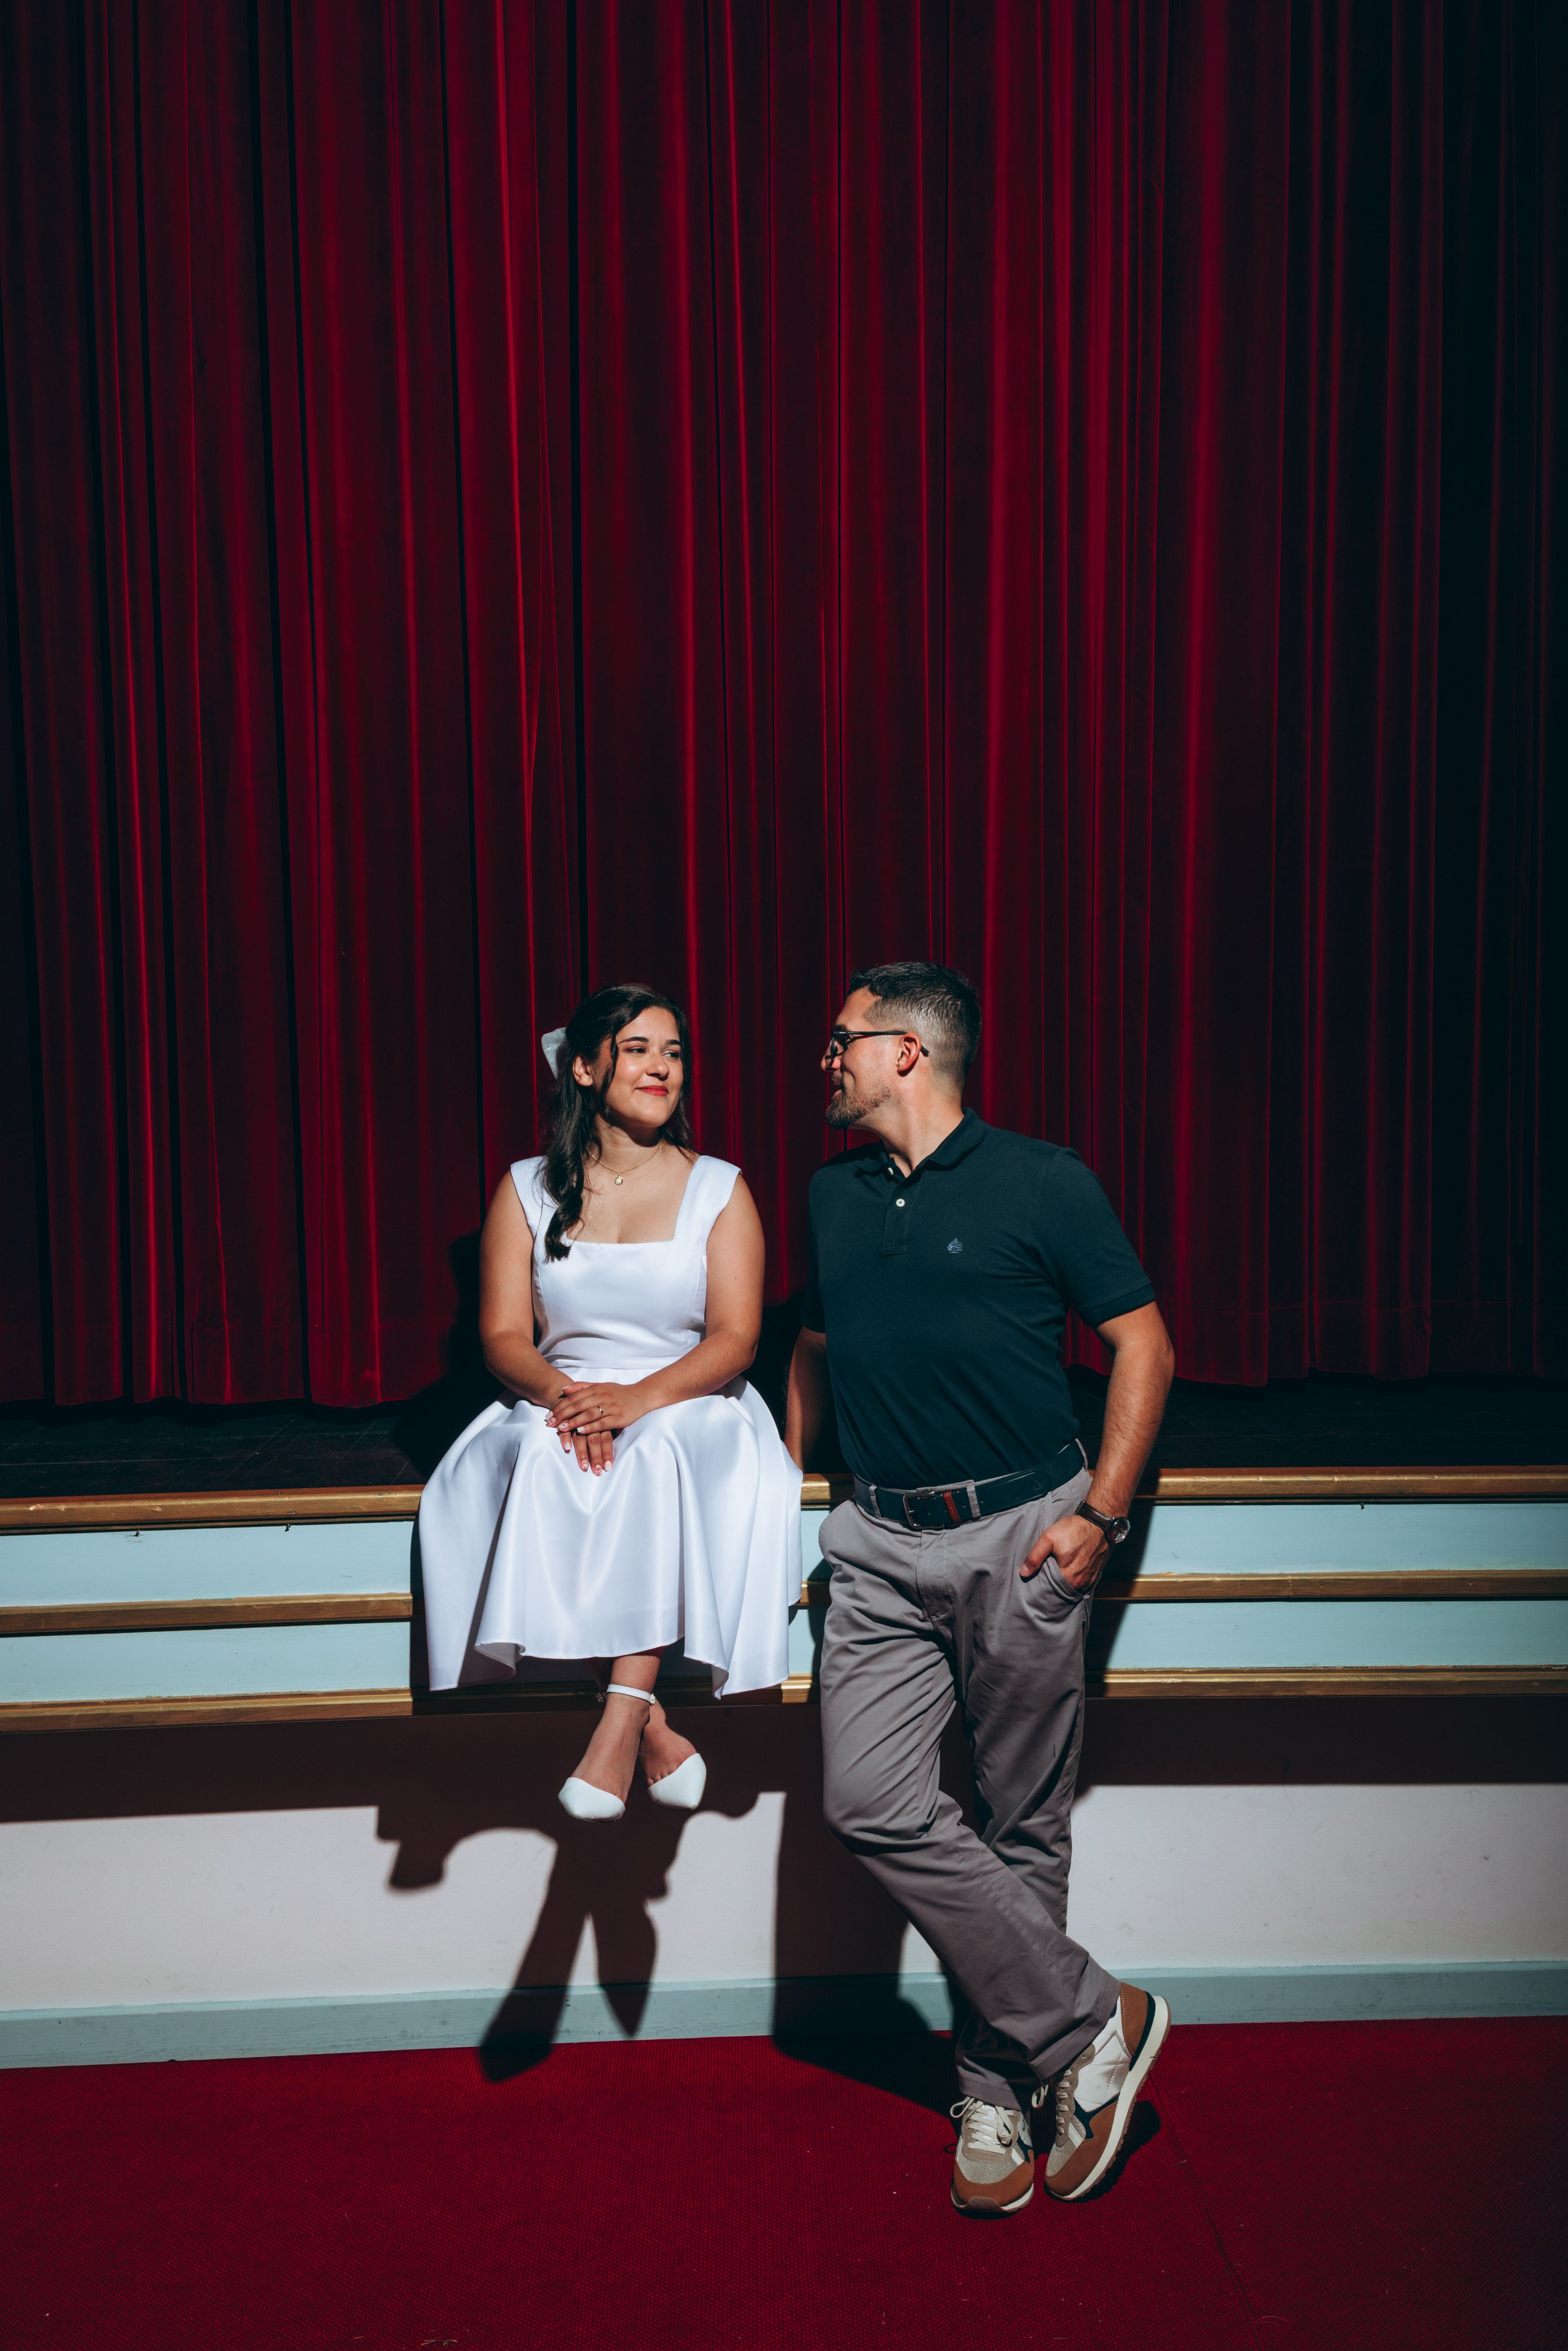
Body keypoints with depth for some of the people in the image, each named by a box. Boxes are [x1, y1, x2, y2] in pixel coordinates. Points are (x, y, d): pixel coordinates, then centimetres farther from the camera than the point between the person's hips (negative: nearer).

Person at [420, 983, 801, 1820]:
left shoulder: (718, 1188, 5)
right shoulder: (528, 1190, 9)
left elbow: (734, 1339, -5)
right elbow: (503, 1336, 2)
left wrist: (641, 1397, -24)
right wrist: (559, 1392, -21)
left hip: (690, 1407, -1)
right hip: (560, 1406, 1)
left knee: (665, 1456, -36)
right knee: (547, 1459, -34)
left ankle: (621, 1717, -35)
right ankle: (654, 1727, -31)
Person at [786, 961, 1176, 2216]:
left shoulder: (1043, 1182, -5)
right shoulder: (832, 1195, 11)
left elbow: (1144, 1345, -3)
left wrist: (1101, 1516, -10)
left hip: (1022, 1534, -4)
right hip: (884, 1545, 5)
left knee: (1023, 1826, 6)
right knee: (872, 1804, -7)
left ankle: (1002, 2082, 26)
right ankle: (1086, 2019, 8)